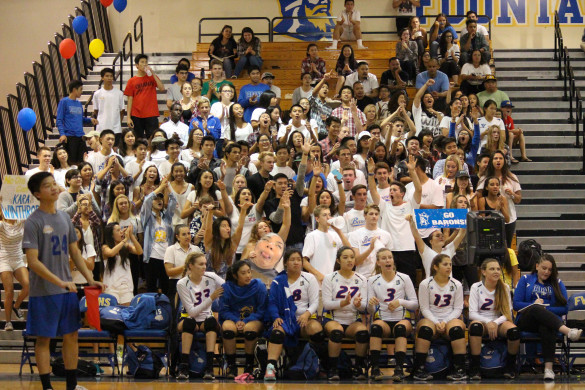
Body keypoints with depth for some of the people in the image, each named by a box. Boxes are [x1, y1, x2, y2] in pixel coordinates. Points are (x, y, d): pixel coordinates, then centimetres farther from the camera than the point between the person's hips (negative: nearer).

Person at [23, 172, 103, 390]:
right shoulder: (33, 222, -12)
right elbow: (33, 261, -17)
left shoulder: (65, 218, 10)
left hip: (68, 290, 7)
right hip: (44, 291, -6)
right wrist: (60, 282, -22)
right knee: (44, 338, 1)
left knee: (71, 335, 10)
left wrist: (90, 279, 7)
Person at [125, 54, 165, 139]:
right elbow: (130, 100, 4)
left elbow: (162, 89, -8)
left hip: (151, 115, 0)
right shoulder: (132, 81, 6)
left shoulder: (152, 77, 8)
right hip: (136, 116, 0)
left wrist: (153, 74, -10)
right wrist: (129, 117, -3)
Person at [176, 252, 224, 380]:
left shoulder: (211, 277, -1)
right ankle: (184, 367, -39)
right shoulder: (182, 284, -11)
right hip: (189, 319, -2)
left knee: (212, 321, -33)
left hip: (206, 320, 2)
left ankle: (209, 368, -40)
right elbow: (192, 312, -15)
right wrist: (211, 299, -22)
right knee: (189, 322, -37)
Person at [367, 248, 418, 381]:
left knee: (400, 328, -37)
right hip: (382, 319, 1)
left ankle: (399, 368, -43)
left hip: (402, 319, -1)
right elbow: (371, 311, 9)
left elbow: (415, 304, 6)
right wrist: (370, 304, -16)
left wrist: (400, 302, -13)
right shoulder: (372, 281, 11)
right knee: (376, 327, -36)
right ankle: (375, 368, -36)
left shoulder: (404, 278, 8)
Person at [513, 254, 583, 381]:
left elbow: (564, 308, 7)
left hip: (548, 320, 0)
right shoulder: (525, 280, 18)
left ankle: (548, 368, -52)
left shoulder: (557, 283, 20)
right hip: (526, 322, 0)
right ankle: (567, 331, -58)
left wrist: (545, 308, -6)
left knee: (546, 327, -40)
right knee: (536, 308, -38)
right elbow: (516, 304, 7)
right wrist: (534, 305, -10)